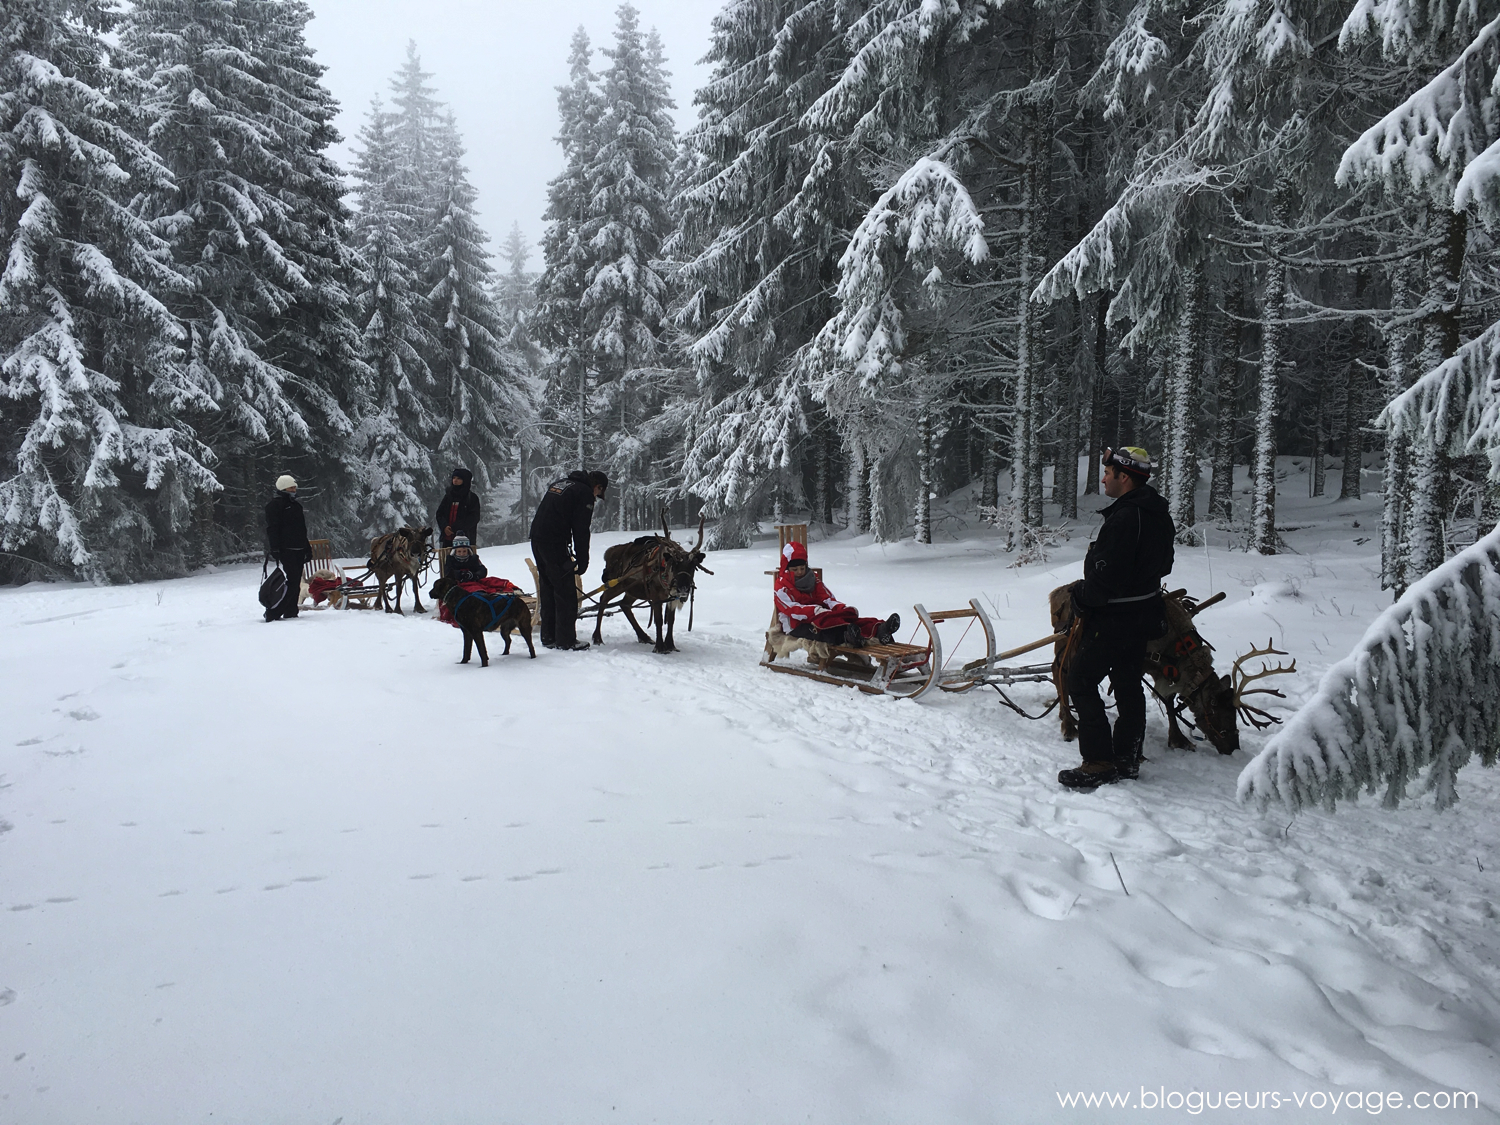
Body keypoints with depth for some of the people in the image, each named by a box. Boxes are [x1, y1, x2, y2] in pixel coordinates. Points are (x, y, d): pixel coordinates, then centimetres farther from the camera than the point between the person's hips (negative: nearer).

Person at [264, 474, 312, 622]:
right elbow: (272, 529, -13)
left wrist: (307, 548, 24)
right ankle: (272, 613, -13)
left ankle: (290, 612, 12)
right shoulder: (275, 505, -5)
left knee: (295, 582, 7)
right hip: (286, 550, -9)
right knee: (292, 581, -17)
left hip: (298, 550, 9)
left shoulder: (295, 505, 23)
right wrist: (275, 549, -21)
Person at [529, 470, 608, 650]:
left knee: (547, 588, 16)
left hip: (536, 539, 9)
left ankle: (548, 637, 21)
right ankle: (566, 640, 0)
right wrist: (582, 561, -4)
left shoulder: (557, 484, 22)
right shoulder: (585, 493, -3)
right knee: (566, 592, -2)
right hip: (555, 543, -9)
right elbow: (581, 531, -9)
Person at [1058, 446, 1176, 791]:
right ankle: (1127, 759, 23)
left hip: (1114, 618, -10)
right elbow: (1162, 565, 17)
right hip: (1144, 613, 10)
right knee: (1128, 684, 15)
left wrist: (1080, 597, -9)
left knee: (1081, 681, -2)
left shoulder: (1125, 517, -24)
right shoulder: (1158, 514, 8)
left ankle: (1099, 763, -2)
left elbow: (1107, 575, -25)